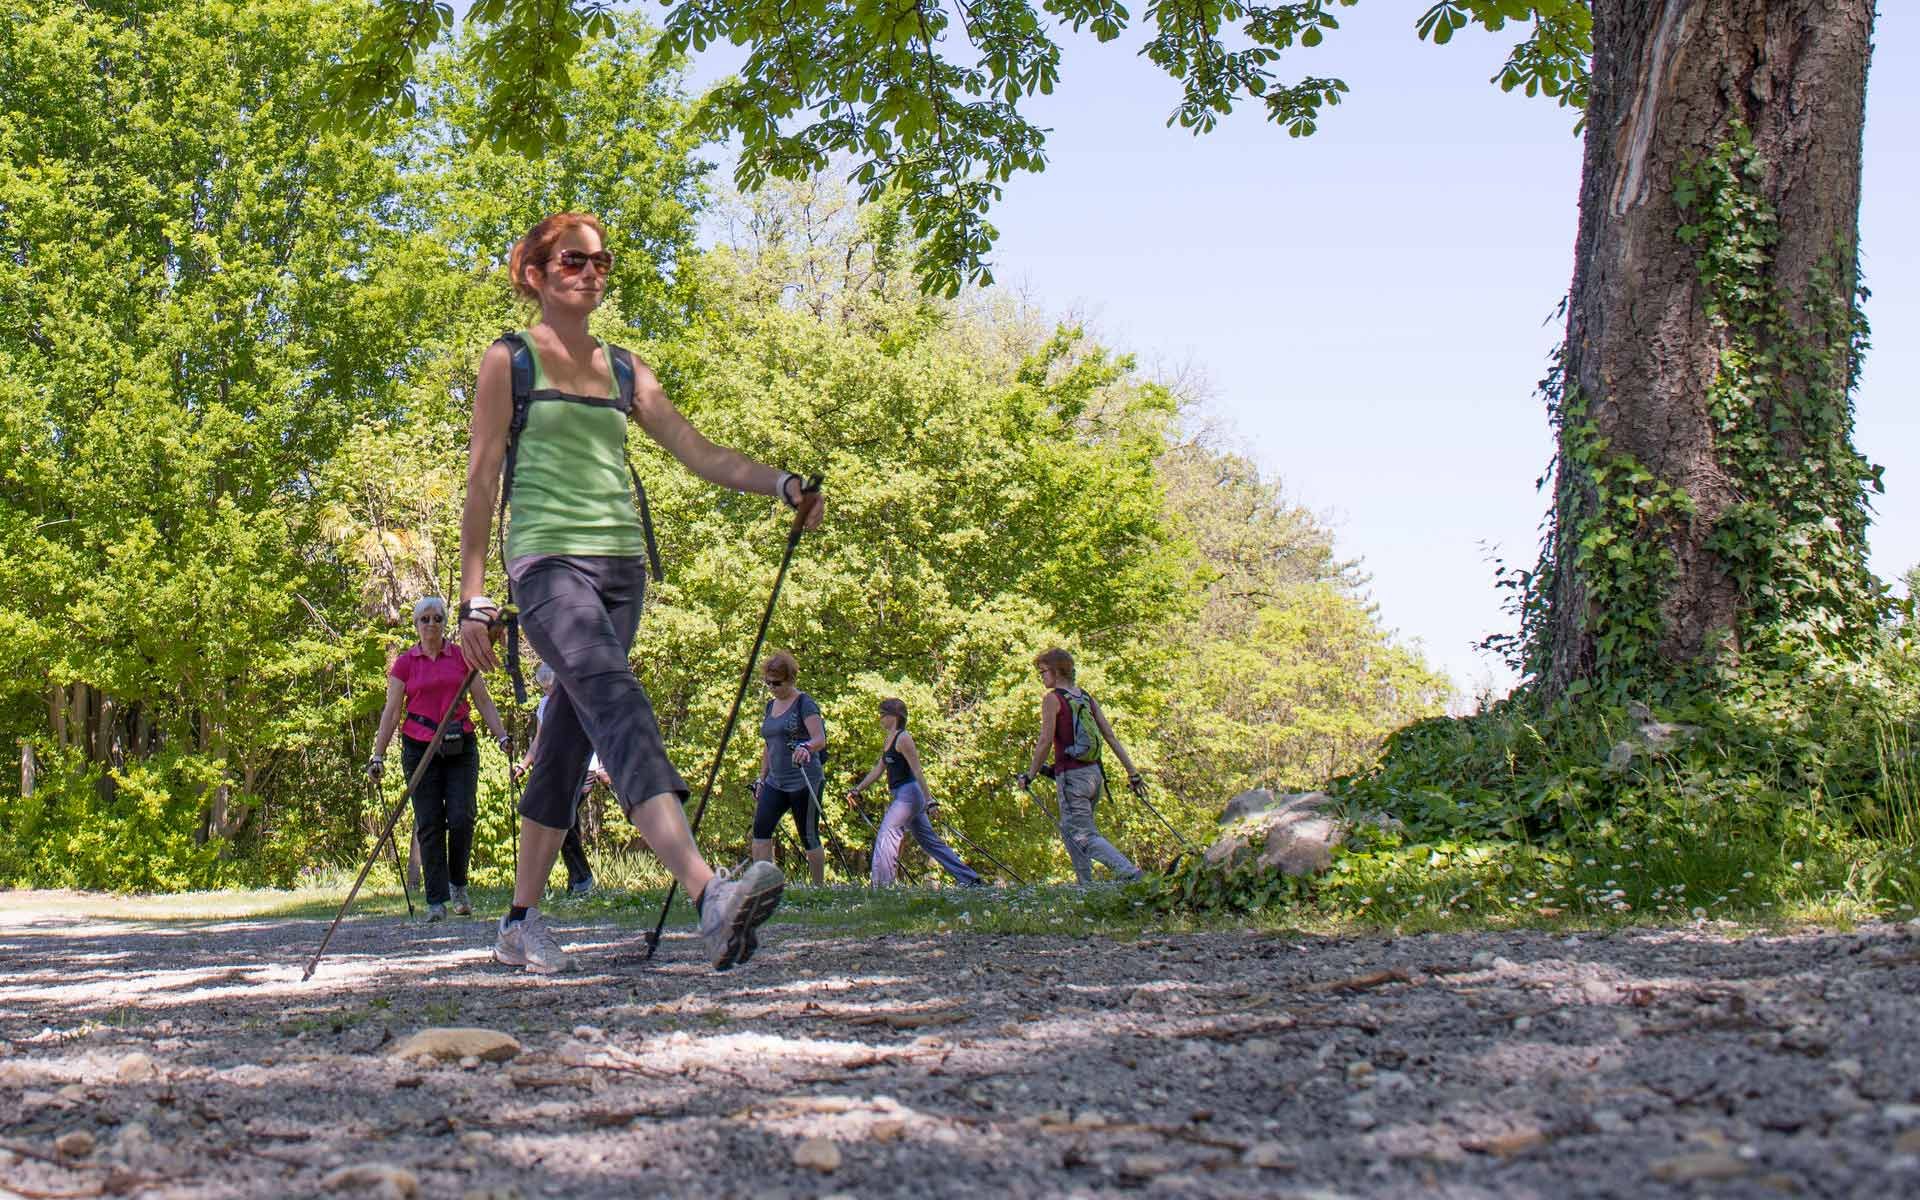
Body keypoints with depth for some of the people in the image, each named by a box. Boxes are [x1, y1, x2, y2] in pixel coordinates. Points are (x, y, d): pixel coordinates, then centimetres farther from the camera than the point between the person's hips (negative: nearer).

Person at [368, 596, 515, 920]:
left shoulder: (462, 658, 6)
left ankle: (458, 884, 14)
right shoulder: (405, 663, 5)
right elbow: (391, 711, 4)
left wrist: (502, 736, -4)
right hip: (420, 749, 0)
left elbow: (483, 701, 8)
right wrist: (378, 755, -2)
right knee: (429, 826, -1)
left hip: (460, 747, 0)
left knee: (461, 818, -9)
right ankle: (436, 901, 3)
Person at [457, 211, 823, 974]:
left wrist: (781, 483, -3)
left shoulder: (622, 369, 20)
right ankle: (708, 896, -44)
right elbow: (481, 482, 3)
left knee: (571, 739, 7)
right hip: (548, 560, -6)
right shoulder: (510, 361, 6)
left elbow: (696, 452, 13)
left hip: (620, 566, 6)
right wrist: (474, 600, -3)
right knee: (619, 706, -25)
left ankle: (521, 923, 19)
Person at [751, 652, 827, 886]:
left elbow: (820, 739, -18)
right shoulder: (770, 706, 16)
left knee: (809, 836, -3)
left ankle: (819, 888, 6)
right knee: (761, 828, -10)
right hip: (775, 781, 7)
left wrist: (805, 747, -39)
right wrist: (761, 779, 21)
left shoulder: (804, 703, -6)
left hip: (804, 781, -7)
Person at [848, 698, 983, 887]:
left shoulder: (903, 739, -12)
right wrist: (857, 790, 20)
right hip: (904, 796, 10)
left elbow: (917, 771, -17)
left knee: (886, 836, -12)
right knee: (928, 840, 11)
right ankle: (970, 879, 12)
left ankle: (881, 886, -14)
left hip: (908, 794, -10)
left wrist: (929, 801, -21)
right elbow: (878, 770, 23)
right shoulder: (890, 739, 17)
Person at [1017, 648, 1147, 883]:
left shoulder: (1052, 699, -7)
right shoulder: (1087, 698, 13)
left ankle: (1132, 874, -25)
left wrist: (1029, 775, -2)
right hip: (1094, 773, 8)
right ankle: (1086, 885, 18)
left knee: (1085, 836, -8)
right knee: (1069, 829, 21)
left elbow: (1045, 741, -12)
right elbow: (1110, 736, 10)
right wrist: (1133, 773, 11)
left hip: (1071, 775, -8)